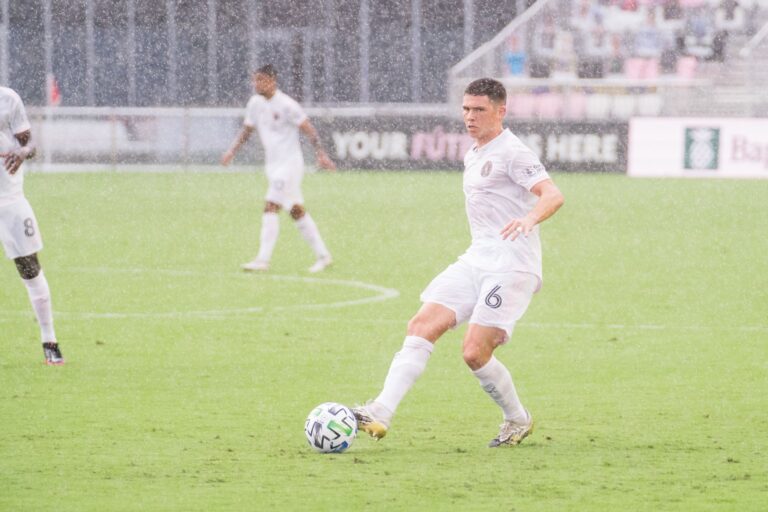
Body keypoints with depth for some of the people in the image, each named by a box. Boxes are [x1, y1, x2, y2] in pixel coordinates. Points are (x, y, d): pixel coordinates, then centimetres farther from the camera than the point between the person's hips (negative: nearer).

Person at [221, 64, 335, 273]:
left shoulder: (286, 105, -14)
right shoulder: (255, 103, 8)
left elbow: (309, 130, -11)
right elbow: (247, 129, 19)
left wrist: (320, 154, -17)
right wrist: (232, 151, 7)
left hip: (289, 163, -8)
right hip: (272, 165, 8)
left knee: (270, 208, -15)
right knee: (296, 210, 11)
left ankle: (263, 260, -15)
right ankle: (322, 255, 18)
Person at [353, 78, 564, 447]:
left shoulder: (512, 153, -9)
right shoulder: (473, 156, 19)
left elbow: (553, 195, -23)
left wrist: (529, 218, -42)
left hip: (511, 268, -8)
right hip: (476, 261, 8)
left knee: (474, 352, -15)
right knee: (422, 326, -10)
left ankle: (518, 420, 11)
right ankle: (381, 414, -19)